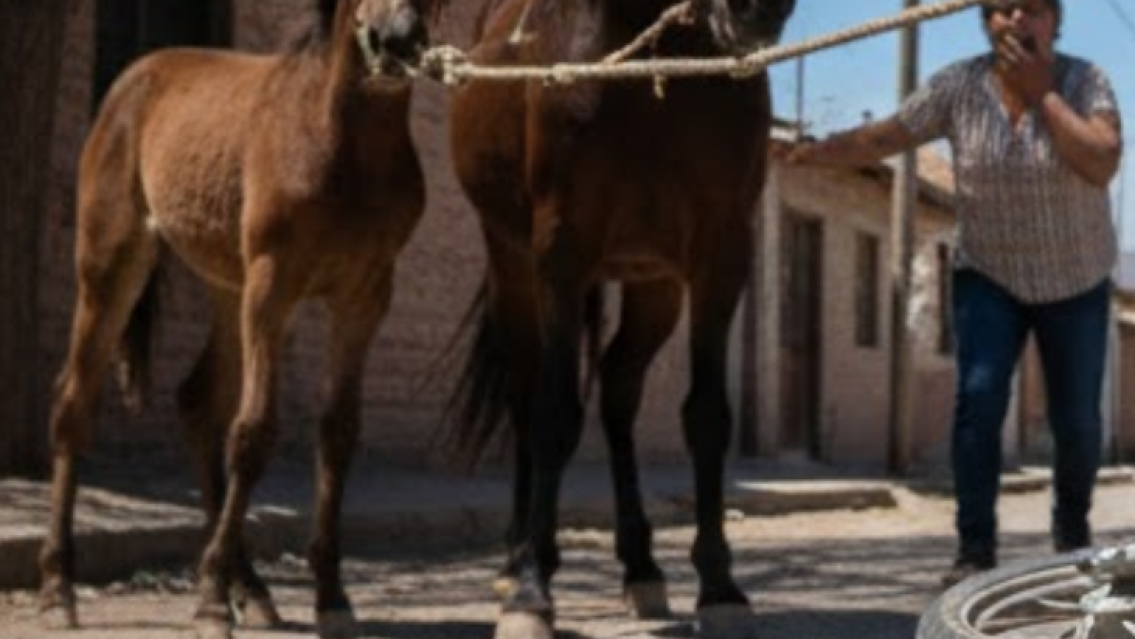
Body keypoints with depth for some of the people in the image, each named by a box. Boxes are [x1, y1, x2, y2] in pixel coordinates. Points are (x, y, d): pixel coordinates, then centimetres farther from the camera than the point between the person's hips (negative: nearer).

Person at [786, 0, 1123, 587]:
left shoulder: (1085, 82, -14)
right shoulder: (959, 87, -12)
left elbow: (1102, 165, -29)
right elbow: (880, 140, -13)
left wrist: (1041, 93, -28)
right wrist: (803, 154, -25)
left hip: (1077, 283, 0)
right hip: (990, 278, 0)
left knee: (1076, 421, 5)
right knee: (979, 399, -18)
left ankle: (1072, 530, 32)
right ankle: (975, 549, -14)